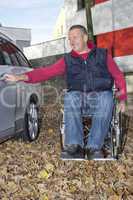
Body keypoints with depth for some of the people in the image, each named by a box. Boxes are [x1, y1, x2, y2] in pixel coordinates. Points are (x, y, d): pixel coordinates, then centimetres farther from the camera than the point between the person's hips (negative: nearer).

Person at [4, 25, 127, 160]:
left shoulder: (103, 54, 13)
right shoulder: (67, 60, 15)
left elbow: (118, 76, 14)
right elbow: (46, 71, 3)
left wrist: (122, 98, 2)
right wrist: (22, 77, -11)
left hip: (101, 95, -1)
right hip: (78, 96, 1)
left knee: (106, 99, -34)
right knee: (70, 97, -32)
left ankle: (94, 147, -32)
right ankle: (74, 147, -32)